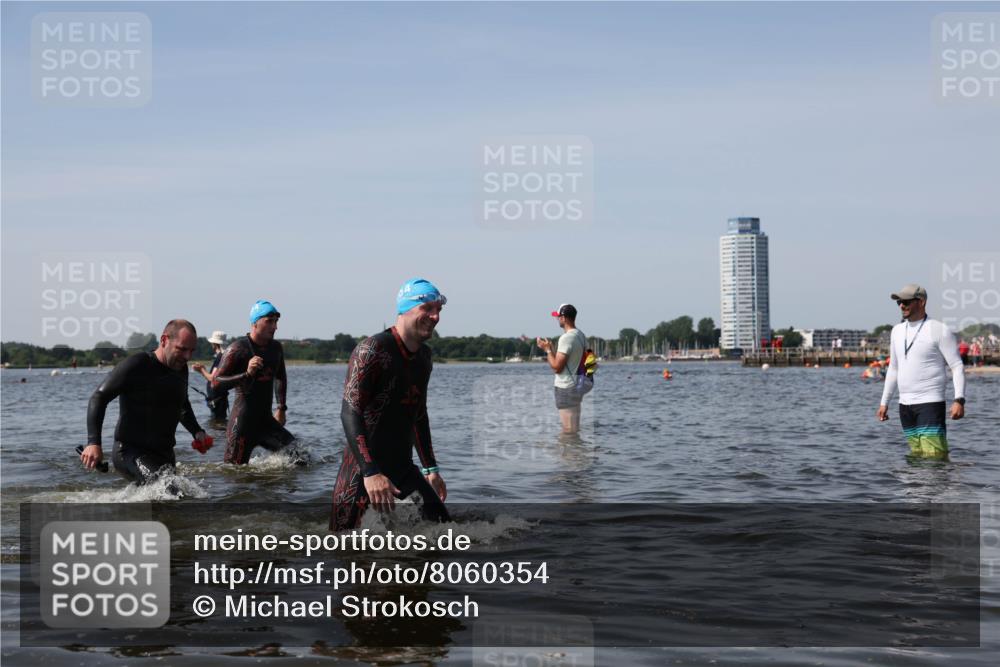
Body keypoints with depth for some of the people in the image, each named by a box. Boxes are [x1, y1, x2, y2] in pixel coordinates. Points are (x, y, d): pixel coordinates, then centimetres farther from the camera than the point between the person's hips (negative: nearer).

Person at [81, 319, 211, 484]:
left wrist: (197, 432, 10)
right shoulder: (136, 366, -14)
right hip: (129, 452, -8)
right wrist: (93, 442, -24)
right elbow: (99, 398, -13)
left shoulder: (180, 369, 8)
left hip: (164, 454, 8)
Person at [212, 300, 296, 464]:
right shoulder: (238, 348, -11)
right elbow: (215, 384, -17)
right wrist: (247, 374, -28)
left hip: (266, 421, 6)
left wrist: (281, 408, 24)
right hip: (242, 424, -6)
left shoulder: (276, 348, 10)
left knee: (300, 460, -3)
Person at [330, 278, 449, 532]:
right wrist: (371, 472, -29)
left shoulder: (424, 355, 12)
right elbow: (350, 412, -22)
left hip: (404, 470, 8)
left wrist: (430, 468, 23)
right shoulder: (373, 350, -14)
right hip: (363, 472, -8)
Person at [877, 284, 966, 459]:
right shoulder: (897, 330, 15)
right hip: (905, 405, 7)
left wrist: (959, 400, -19)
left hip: (930, 403, -6)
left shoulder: (939, 331, -6)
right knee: (916, 456, 7)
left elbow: (957, 367, -8)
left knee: (934, 456, -14)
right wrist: (884, 402, 20)